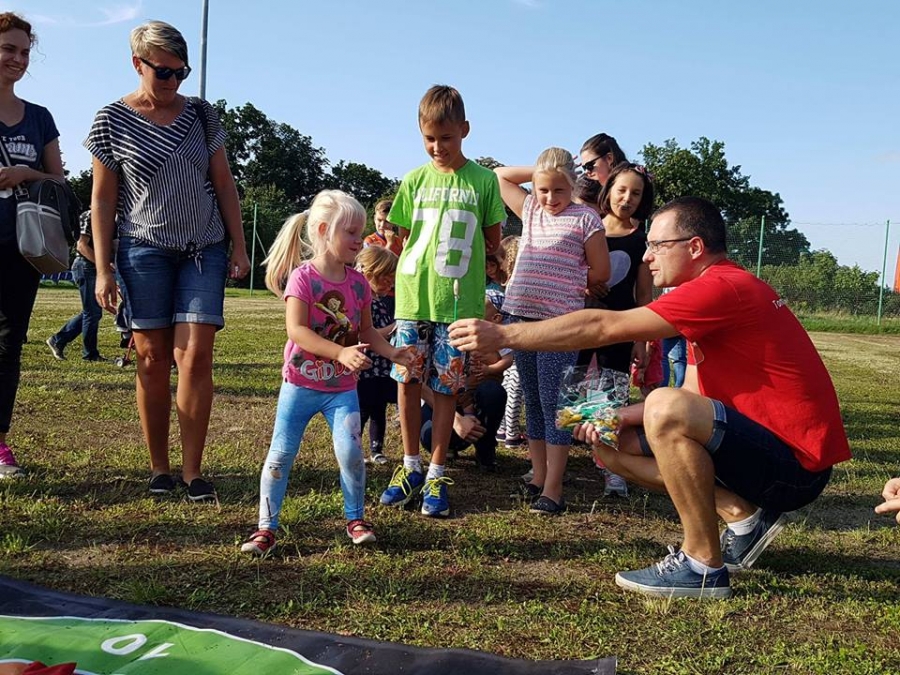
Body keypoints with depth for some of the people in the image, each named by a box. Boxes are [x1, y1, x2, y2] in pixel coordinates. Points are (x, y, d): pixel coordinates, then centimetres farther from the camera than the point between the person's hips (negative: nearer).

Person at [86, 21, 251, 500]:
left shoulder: (201, 114, 7)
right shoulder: (112, 120, 1)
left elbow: (224, 184, 11)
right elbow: (102, 200, 2)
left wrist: (238, 247, 6)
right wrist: (102, 270, -3)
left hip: (204, 250, 1)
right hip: (144, 251, -1)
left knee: (195, 357, -9)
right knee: (153, 359, 1)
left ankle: (192, 471, -2)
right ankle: (159, 468, 13)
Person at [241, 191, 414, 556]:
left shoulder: (358, 282, 2)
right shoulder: (302, 277, -14)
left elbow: (367, 331, 11)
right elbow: (297, 330, -24)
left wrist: (392, 352, -6)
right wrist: (341, 353, -34)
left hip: (342, 387, 3)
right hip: (300, 383, -3)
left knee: (350, 451, -6)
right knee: (281, 453, 1)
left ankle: (356, 518, 16)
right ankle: (267, 526, 13)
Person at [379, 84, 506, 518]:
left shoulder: (483, 180, 1)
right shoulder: (415, 180, 7)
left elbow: (493, 241, 8)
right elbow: (404, 237, 13)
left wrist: (457, 262, 5)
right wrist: (424, 263, 4)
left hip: (458, 300, -2)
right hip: (412, 294, 2)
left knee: (446, 387, 3)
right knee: (408, 380, 5)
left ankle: (436, 475, 14)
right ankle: (411, 466, 21)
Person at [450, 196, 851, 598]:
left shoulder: (723, 288, -20)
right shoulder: (716, 291, 13)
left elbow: (605, 327, -24)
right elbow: (691, 396, 11)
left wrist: (503, 335, -20)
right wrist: (619, 416, -5)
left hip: (797, 462, -10)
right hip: (762, 449, 10)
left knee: (665, 409, -33)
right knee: (612, 446, 8)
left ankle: (704, 567, -17)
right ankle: (743, 516, 5)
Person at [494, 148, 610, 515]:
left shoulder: (585, 219, -2)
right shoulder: (530, 209, 13)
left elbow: (600, 272, 1)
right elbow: (501, 175, 23)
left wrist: (566, 285, 8)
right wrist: (539, 171, 15)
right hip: (521, 315, 6)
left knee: (553, 402, -5)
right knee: (532, 402, 11)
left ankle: (553, 490, -1)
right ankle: (537, 478, 21)